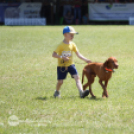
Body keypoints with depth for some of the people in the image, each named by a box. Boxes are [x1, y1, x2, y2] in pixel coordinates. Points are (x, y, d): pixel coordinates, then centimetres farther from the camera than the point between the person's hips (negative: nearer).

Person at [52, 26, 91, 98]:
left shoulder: (72, 44, 2)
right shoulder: (61, 45, -13)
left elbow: (78, 54, 5)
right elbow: (53, 54, -16)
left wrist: (86, 60, -6)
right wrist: (62, 57, -30)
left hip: (70, 65, 4)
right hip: (62, 66, -4)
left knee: (77, 77, -16)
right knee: (60, 81, 3)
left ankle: (81, 92, -28)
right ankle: (57, 92, 33)